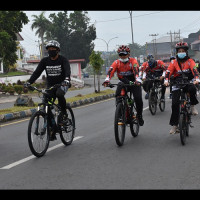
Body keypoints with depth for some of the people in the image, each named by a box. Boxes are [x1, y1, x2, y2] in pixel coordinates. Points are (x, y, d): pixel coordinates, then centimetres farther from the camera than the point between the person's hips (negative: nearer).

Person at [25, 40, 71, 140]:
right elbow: (37, 72, -6)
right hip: (50, 85, 4)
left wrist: (67, 79, -49)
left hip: (62, 84, -4)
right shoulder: (45, 60, 1)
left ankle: (64, 113, -13)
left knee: (59, 94, -38)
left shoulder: (63, 60, -10)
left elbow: (67, 70, -27)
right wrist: (29, 82, -22)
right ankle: (53, 129, 2)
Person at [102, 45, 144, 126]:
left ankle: (139, 115, 7)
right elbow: (111, 71, -24)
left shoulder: (133, 61, -15)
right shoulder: (117, 62, -8)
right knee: (118, 96, -24)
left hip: (133, 82, -2)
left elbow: (136, 70, -33)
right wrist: (107, 80, -44)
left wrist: (138, 80, -52)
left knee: (138, 99, -18)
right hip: (123, 82, 2)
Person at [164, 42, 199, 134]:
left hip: (188, 82, -1)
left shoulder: (190, 61, 1)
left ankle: (192, 106, -7)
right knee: (175, 103, -8)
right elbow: (168, 71, -7)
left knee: (192, 89, -37)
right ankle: (174, 125, 1)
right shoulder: (174, 62, 5)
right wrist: (166, 80, -28)